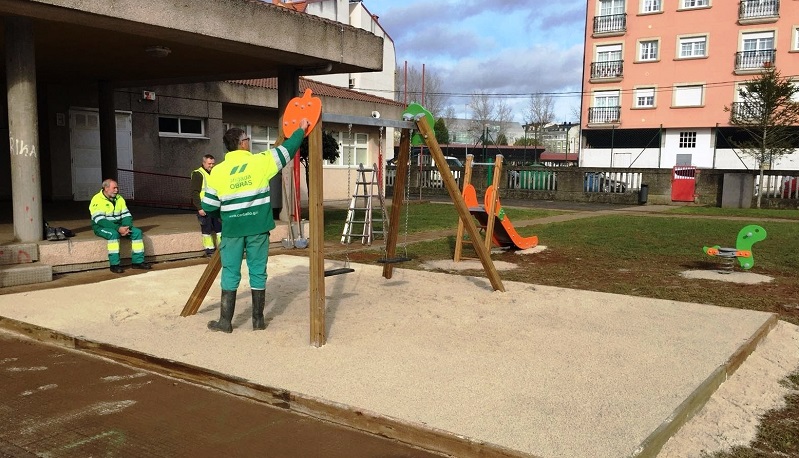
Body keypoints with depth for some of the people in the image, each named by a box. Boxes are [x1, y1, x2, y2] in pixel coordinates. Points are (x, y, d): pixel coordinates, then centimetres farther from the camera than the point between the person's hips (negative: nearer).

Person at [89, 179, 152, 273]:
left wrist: (126, 227, -15)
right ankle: (114, 265, -31)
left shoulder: (119, 198, 9)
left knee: (137, 232, -13)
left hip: (119, 226, 7)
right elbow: (100, 220, -23)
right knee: (114, 234, -37)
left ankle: (138, 261, -11)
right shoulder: (97, 200, -13)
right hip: (102, 227, -6)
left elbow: (127, 215, 7)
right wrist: (118, 229, -30)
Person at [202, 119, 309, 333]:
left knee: (230, 273, 8)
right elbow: (286, 150, 4)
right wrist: (301, 130, 18)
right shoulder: (260, 162, -5)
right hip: (258, 228, 0)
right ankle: (258, 320, 14)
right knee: (258, 273, 8)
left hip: (232, 229, 1)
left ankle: (225, 321, 11)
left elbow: (208, 206, 1)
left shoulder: (218, 171, -2)